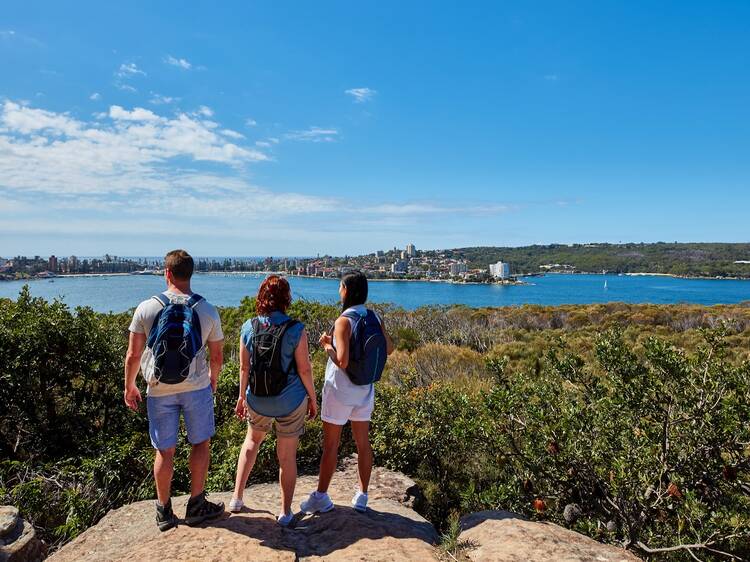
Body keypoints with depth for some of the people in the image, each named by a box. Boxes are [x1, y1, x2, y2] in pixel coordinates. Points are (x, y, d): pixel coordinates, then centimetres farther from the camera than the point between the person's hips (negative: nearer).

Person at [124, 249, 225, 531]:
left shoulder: (146, 309, -9)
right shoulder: (207, 311, -7)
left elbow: (133, 355, -5)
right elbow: (216, 355, 0)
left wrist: (129, 386, 11)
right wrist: (213, 379, 20)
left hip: (159, 391, 1)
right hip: (196, 387, 0)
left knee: (164, 451, 13)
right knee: (200, 444, 16)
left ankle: (164, 512, 28)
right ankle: (196, 505, 25)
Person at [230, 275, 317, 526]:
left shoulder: (248, 328, -7)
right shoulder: (296, 329, -16)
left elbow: (244, 367, 0)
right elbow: (304, 369, -12)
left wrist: (242, 396, 13)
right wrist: (312, 398, 1)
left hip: (257, 401, 3)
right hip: (290, 402, -3)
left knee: (252, 441, 29)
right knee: (287, 457, 11)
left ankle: (236, 498, 33)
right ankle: (285, 512, 24)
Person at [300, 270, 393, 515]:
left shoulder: (344, 321, -21)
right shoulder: (375, 318, -1)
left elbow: (342, 361, -27)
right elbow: (389, 348, 10)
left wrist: (327, 345, -11)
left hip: (340, 391, -6)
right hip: (365, 389, 6)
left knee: (330, 445, 8)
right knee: (363, 443, 14)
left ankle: (321, 497, 22)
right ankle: (362, 496, 25)